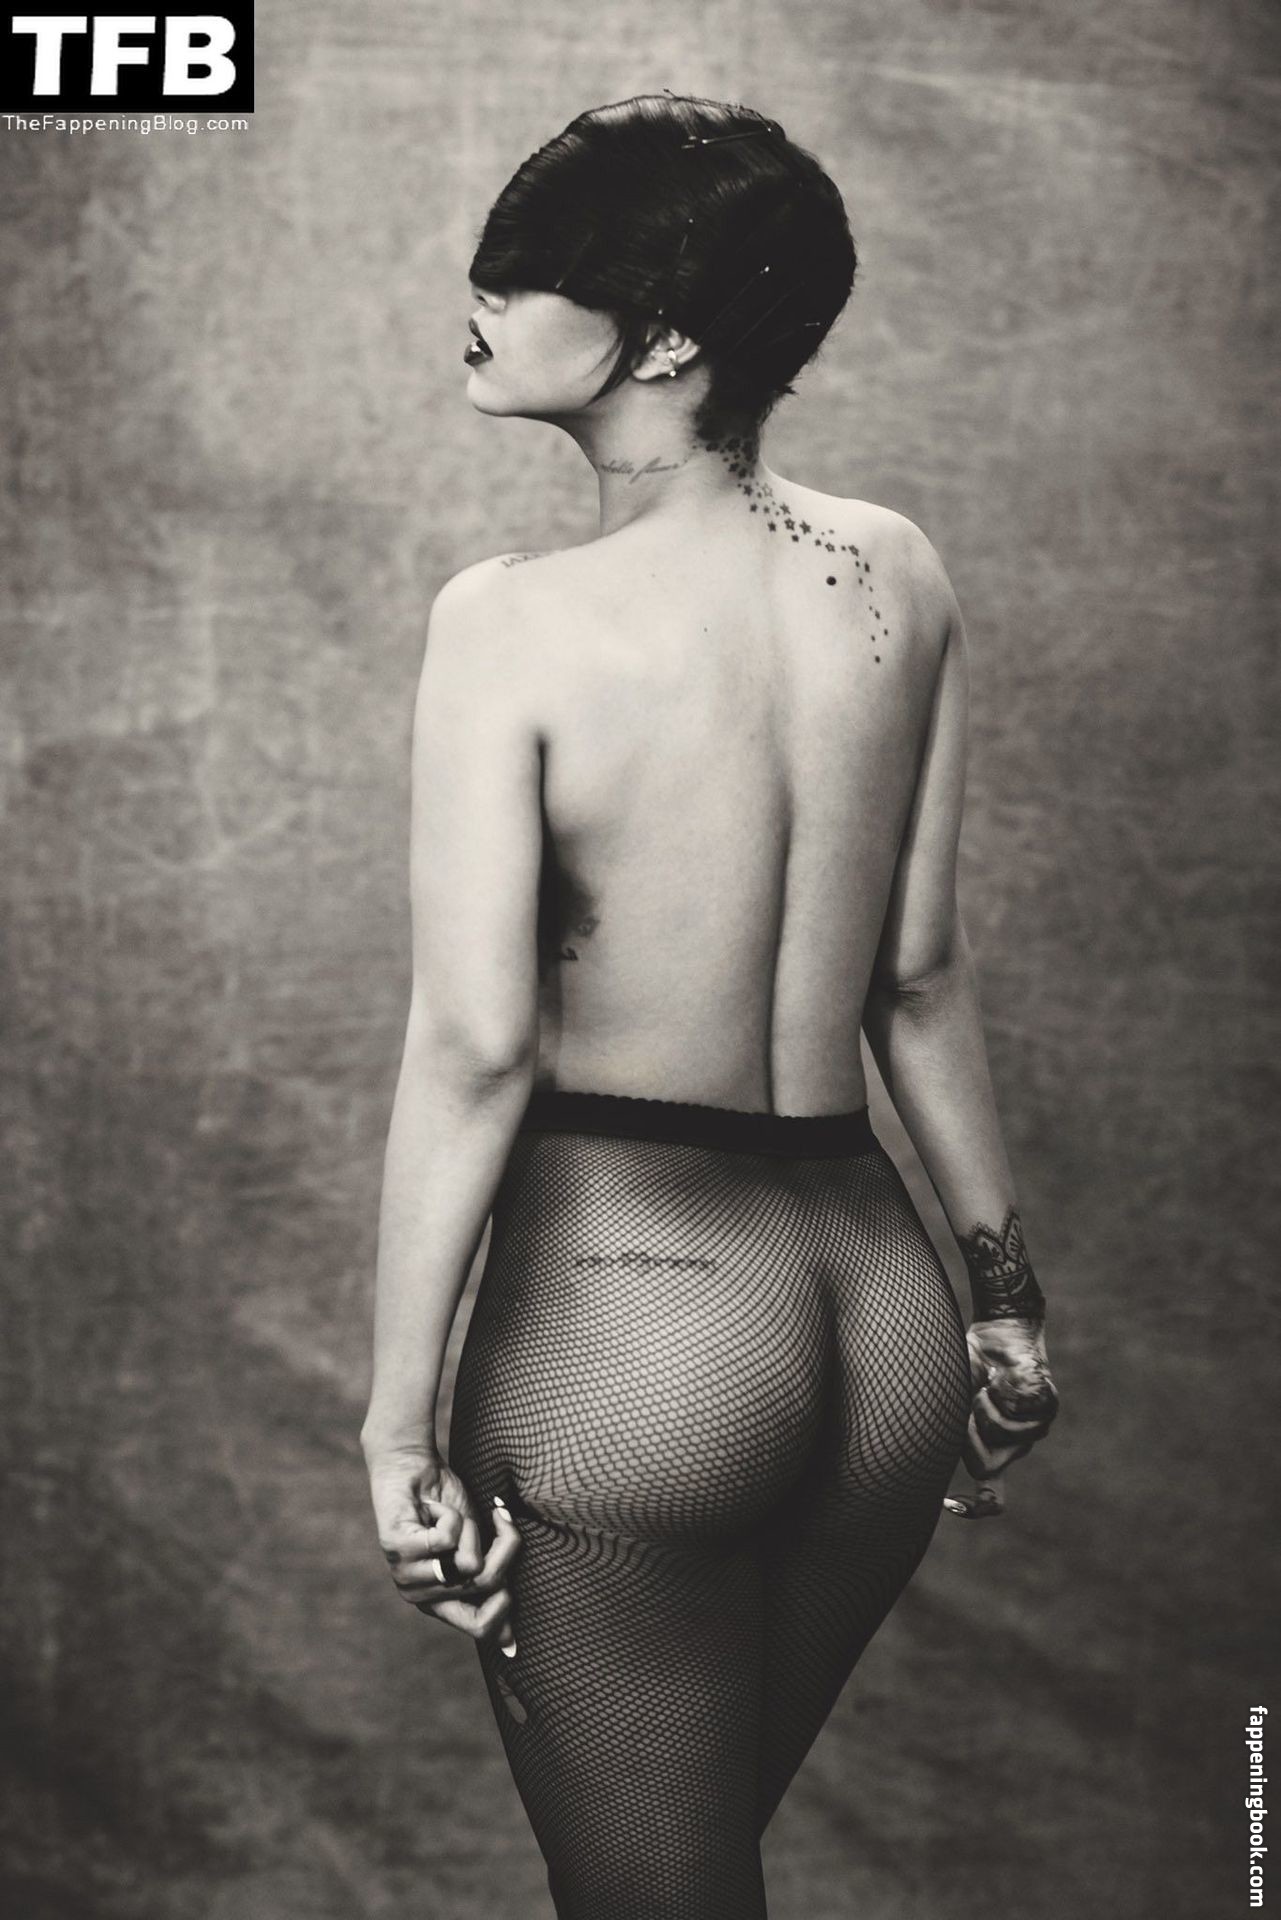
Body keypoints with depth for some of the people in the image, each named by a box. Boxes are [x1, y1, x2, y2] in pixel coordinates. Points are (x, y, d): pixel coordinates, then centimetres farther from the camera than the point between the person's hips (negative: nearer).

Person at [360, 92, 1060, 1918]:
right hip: (878, 1292, 6)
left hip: (627, 1298, -6)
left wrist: (398, 1425, -11)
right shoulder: (897, 573, 1)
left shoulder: (513, 620, -14)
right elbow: (923, 976, 6)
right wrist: (1004, 1285, 16)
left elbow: (474, 1046, -17)